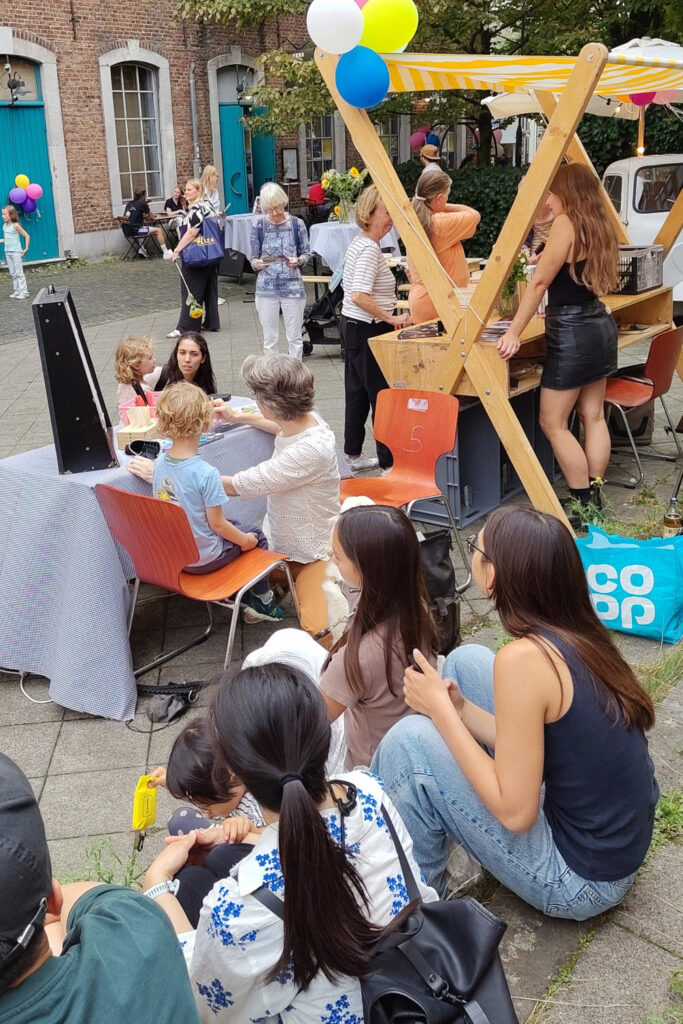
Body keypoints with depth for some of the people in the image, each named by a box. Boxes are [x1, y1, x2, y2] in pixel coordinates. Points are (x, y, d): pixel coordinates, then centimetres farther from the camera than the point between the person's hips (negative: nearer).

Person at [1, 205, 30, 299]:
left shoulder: (15, 225, -10)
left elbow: (27, 236, -9)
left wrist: (26, 249, -9)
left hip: (16, 252, -7)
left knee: (19, 272, -6)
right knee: (12, 273, 9)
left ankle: (24, 292, -3)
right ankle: (17, 291, 14)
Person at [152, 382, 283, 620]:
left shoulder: (160, 463, -8)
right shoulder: (206, 474, -29)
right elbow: (216, 523, -21)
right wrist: (245, 540, -2)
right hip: (203, 558, -7)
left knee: (234, 525, 28)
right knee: (255, 536, 15)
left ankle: (243, 594, 33)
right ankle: (262, 601, 26)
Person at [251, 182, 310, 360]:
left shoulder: (297, 224, -1)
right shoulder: (258, 225, 1)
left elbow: (306, 253, 6)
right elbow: (253, 257, 6)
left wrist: (298, 261, -16)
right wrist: (257, 263, -17)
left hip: (293, 286, -1)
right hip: (266, 287, 1)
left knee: (294, 338, 6)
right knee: (269, 339, 8)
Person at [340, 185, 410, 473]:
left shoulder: (359, 244, 12)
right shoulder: (369, 249, -19)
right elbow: (360, 296, -30)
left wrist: (386, 313, 20)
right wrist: (391, 318, -25)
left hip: (352, 325, 10)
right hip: (367, 330, -10)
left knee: (357, 393, 15)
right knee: (383, 396, -3)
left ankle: (353, 455, 24)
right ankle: (389, 463, 4)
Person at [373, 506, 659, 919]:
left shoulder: (523, 659, -28)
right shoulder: (578, 633, -4)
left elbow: (516, 813, -23)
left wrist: (441, 710, -17)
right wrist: (460, 710, -5)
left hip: (581, 882, -8)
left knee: (411, 741, -17)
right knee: (465, 661, 8)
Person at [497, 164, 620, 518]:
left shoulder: (565, 224, -14)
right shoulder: (599, 225, 10)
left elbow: (539, 282, -17)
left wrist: (514, 332, -17)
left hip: (572, 333, -9)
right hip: (601, 325, 9)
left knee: (553, 423, -1)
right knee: (593, 416, 13)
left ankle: (582, 505, 2)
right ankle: (594, 496, 19)